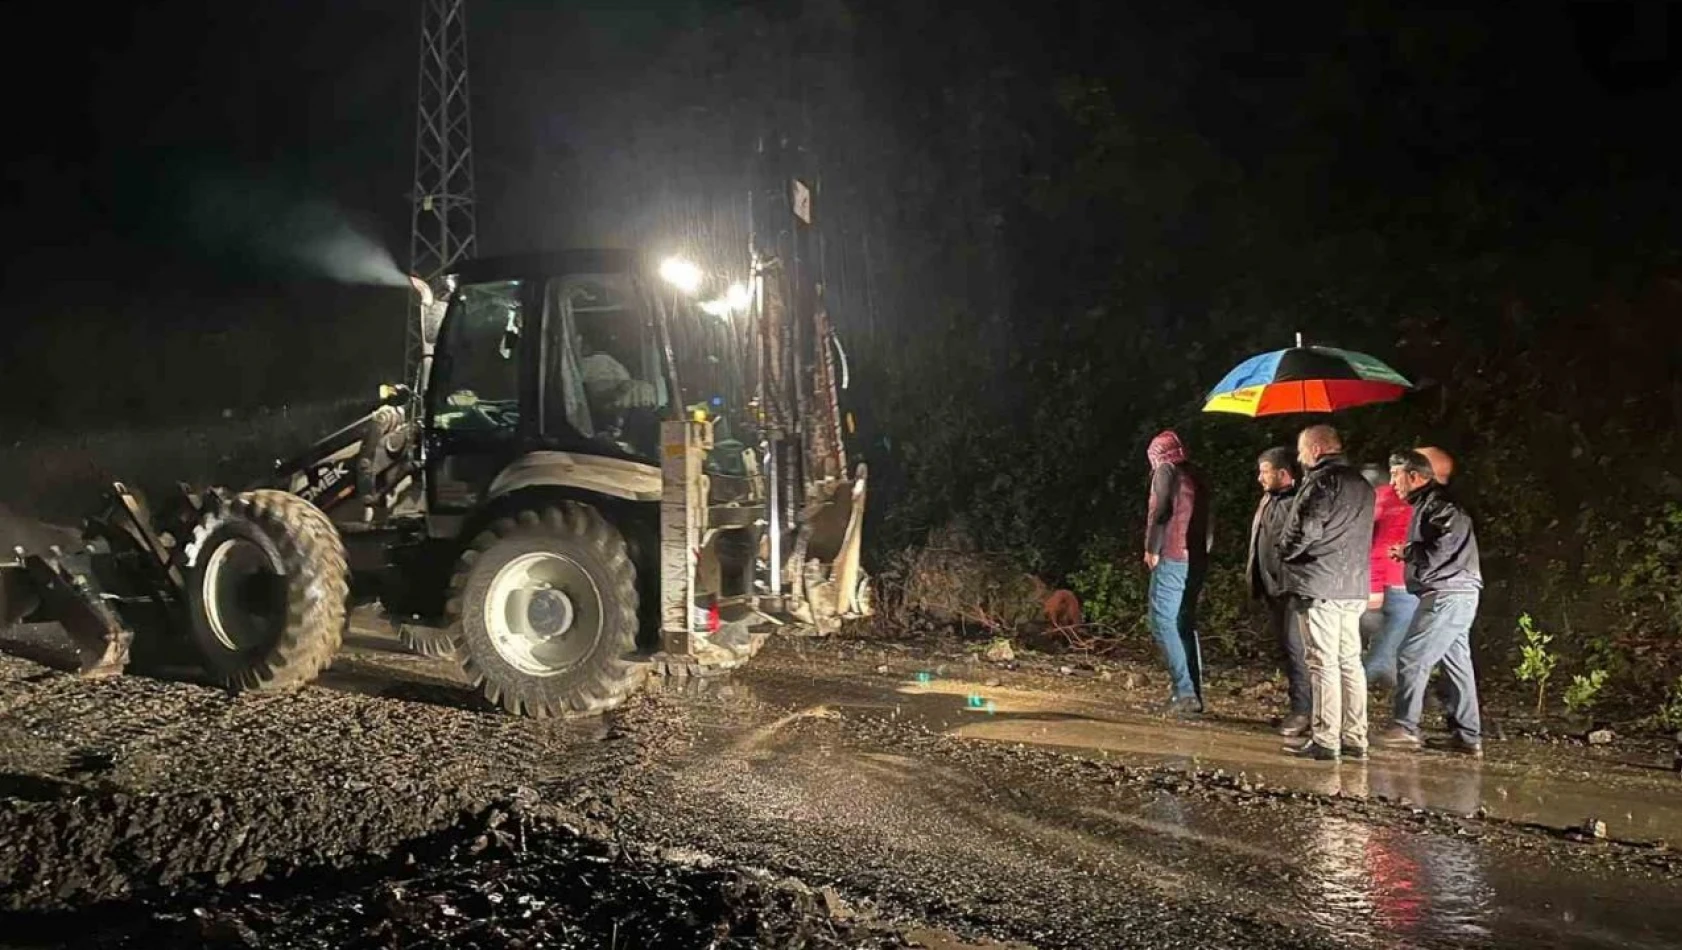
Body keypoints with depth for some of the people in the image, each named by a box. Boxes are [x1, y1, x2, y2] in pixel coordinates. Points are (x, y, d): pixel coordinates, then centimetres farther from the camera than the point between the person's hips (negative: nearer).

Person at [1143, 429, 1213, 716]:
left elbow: (1159, 510, -13)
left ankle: (1185, 692, -16)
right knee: (1186, 624, 12)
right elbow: (1209, 519, 16)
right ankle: (1194, 694, 9)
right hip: (1198, 561, 8)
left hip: (1173, 558, -8)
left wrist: (1151, 549, -7)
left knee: (1163, 621, -7)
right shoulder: (1197, 476, 21)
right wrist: (1204, 550, 14)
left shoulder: (1166, 471, -1)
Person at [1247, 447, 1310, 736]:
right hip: (1270, 586, 10)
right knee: (1285, 646, 14)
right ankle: (1296, 706, 22)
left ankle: (1302, 711, -4)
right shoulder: (1267, 500, 17)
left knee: (1295, 647, -9)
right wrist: (1254, 576, 18)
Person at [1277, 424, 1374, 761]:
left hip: (1319, 585, -8)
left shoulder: (1321, 481, -10)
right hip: (1355, 585, 8)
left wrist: (1285, 552, 1)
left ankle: (1325, 739, -4)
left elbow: (1305, 529, -18)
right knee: (1350, 661, 11)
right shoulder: (1362, 485, 18)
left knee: (1323, 662, -6)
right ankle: (1355, 738, 13)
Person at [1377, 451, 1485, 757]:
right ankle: (1468, 736, 12)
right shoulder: (1429, 503, 20)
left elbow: (1442, 548, -21)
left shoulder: (1438, 504, -12)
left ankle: (1405, 728, -3)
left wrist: (1407, 552, -7)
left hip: (1447, 594, -10)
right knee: (1456, 662, 10)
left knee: (1412, 657, -8)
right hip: (1455, 594, 10)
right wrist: (1409, 554, 6)